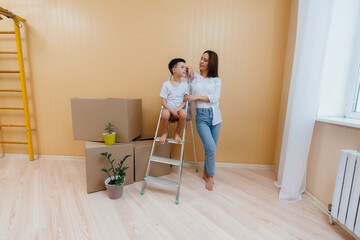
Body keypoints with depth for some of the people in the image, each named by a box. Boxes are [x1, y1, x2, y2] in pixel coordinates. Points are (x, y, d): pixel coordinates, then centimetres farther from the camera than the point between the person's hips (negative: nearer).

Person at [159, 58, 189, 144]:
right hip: (168, 109, -1)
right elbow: (163, 102, -4)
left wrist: (177, 110, -15)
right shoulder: (166, 85, -1)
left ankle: (177, 133, -6)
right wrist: (172, 111, -17)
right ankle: (165, 133, -4)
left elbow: (185, 101, 2)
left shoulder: (185, 85, 4)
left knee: (184, 113, -34)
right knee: (165, 114, -36)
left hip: (179, 109, 1)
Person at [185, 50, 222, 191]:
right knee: (210, 148, -13)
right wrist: (190, 77, -1)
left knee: (211, 149, 8)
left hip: (215, 116, 2)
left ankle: (206, 173, 31)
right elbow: (189, 96, 2)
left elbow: (214, 98, -5)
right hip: (201, 116, -2)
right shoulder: (194, 77, 8)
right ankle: (210, 176, 10)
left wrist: (197, 97, -13)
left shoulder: (216, 80, 8)